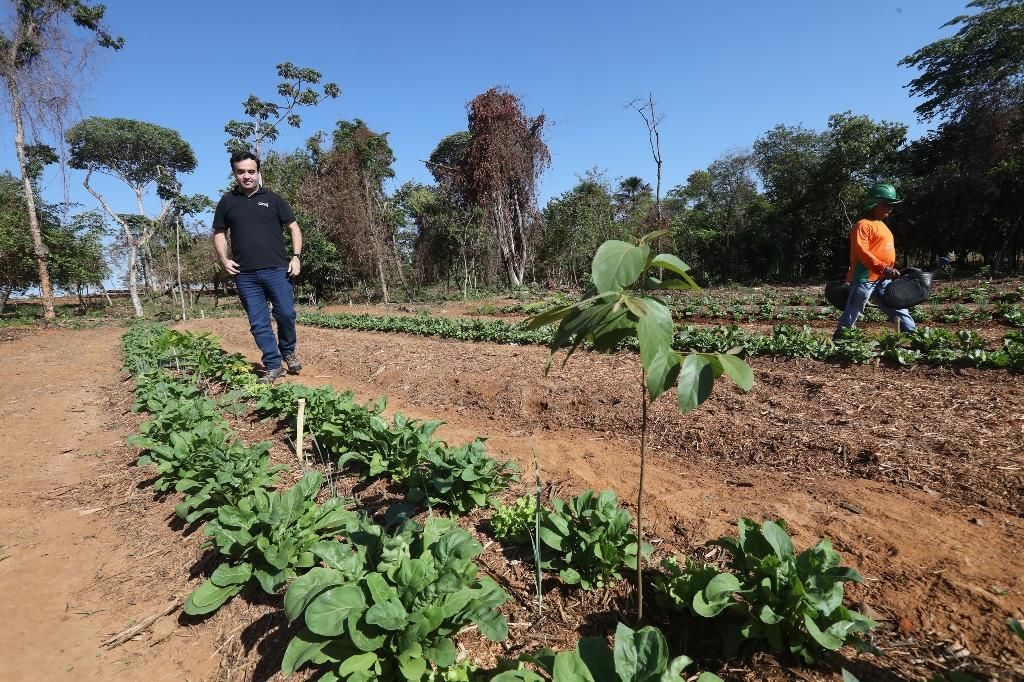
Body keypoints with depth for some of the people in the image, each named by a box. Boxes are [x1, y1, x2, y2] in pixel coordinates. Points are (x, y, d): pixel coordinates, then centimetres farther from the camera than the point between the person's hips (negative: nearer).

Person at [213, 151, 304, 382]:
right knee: (258, 322, 2)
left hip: (276, 270, -1)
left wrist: (296, 256, -3)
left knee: (286, 313, -5)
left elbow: (293, 227, 9)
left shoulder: (272, 199, 7)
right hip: (245, 275, 2)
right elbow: (219, 233, 18)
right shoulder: (227, 202, 11)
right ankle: (273, 366, 11)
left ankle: (288, 351, 22)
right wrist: (224, 259, 2)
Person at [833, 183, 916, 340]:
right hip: (865, 279, -9)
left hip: (882, 280, 9)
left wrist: (891, 270, 17)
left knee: (900, 311, 14)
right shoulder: (863, 224, -10)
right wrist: (884, 268, -25)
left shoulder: (881, 224, 19)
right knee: (850, 318, -5)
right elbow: (862, 252, -20)